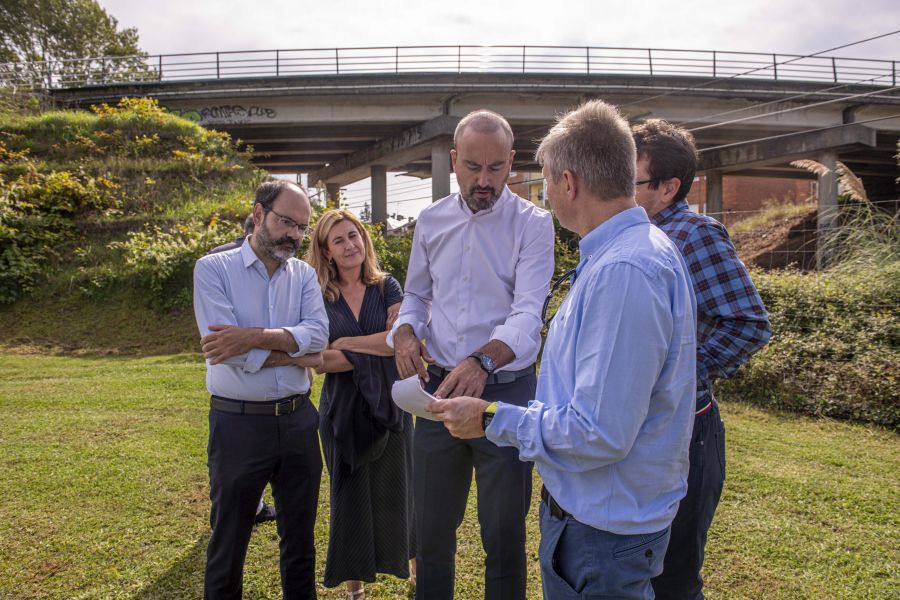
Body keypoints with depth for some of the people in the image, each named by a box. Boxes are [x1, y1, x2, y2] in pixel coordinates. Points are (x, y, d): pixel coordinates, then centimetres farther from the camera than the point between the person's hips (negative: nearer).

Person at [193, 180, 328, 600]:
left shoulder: (305, 275, 6)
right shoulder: (214, 269, -6)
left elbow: (318, 334, -11)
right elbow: (225, 349, -18)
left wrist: (253, 337, -23)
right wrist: (298, 354, -10)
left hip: (298, 420, 4)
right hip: (238, 423, -3)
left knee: (300, 537, 17)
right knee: (229, 542, 14)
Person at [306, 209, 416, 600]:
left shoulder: (387, 288, 0)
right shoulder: (319, 297, -2)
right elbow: (322, 361, -12)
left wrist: (347, 342, -14)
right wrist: (380, 346, -18)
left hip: (389, 403, 0)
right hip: (343, 409, 0)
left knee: (396, 487, 12)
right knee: (349, 493, 10)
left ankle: (415, 562, 36)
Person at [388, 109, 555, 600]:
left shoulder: (532, 224, -8)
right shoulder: (431, 221, 5)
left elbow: (528, 312, -20)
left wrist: (482, 361, -40)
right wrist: (405, 333, -9)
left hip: (506, 391, -3)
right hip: (439, 389, 4)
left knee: (504, 535, 11)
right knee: (431, 528, 18)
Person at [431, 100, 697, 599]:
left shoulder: (623, 271, -29)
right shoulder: (643, 249, 7)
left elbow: (599, 434, -30)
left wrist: (492, 420, -18)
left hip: (603, 530, -10)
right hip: (592, 508, 10)